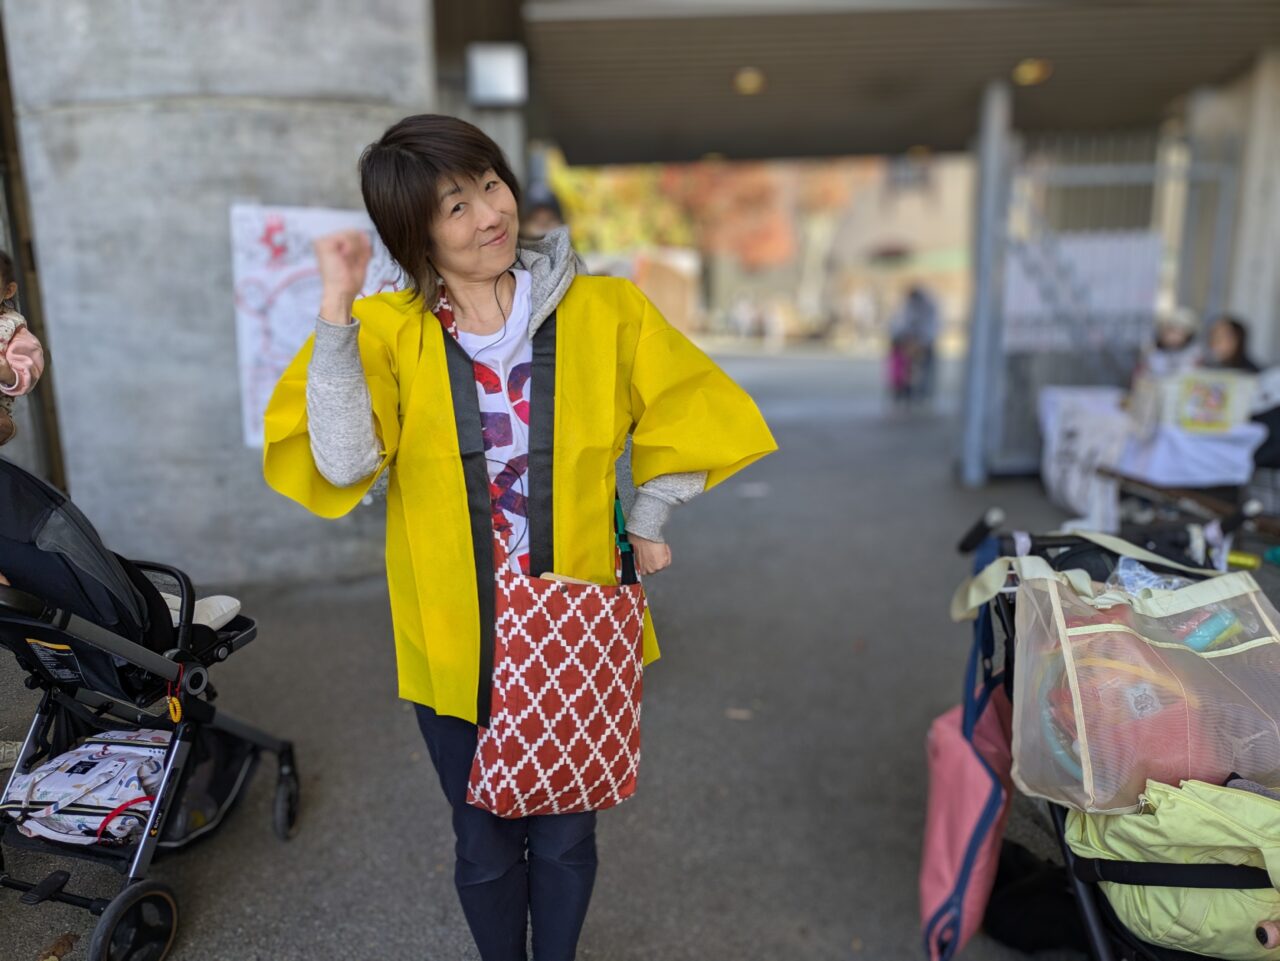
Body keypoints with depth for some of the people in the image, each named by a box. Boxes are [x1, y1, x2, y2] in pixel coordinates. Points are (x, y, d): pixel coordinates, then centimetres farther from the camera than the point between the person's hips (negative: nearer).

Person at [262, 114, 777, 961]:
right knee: (485, 845, 20)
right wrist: (335, 314, -23)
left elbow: (684, 413, 6)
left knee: (565, 836, 19)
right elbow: (343, 463, -22)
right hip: (454, 646, 0)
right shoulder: (387, 331, -8)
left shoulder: (602, 311, -6)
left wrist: (648, 523, 1)